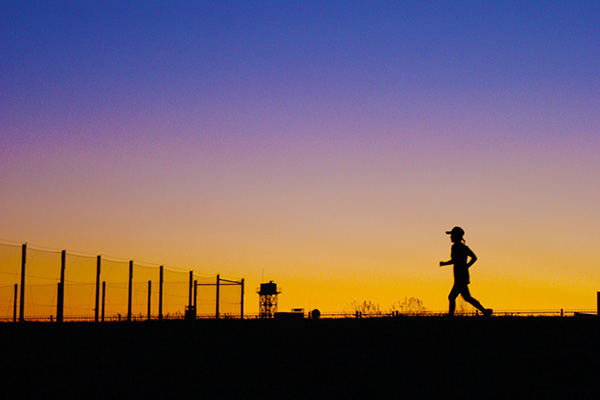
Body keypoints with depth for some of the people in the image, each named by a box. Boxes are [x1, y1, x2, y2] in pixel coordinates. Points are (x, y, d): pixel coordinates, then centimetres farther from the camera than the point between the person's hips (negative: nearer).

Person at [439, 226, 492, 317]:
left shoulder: (455, 246, -13)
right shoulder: (464, 247, 14)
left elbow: (454, 260, -22)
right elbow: (474, 258, 18)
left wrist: (444, 263, -7)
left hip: (460, 276, -10)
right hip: (463, 274, 10)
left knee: (467, 298, -7)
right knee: (451, 297, 10)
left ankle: (484, 311, -5)